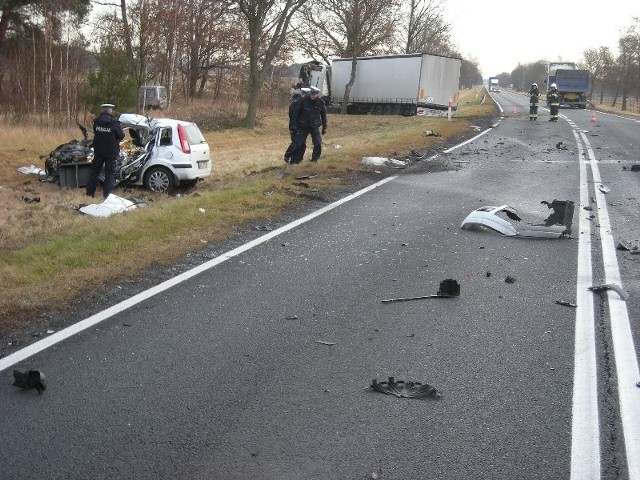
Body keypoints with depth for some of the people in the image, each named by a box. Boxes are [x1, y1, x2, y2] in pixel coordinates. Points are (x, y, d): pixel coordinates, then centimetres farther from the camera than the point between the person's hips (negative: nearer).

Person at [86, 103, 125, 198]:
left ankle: (90, 192, 21)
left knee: (94, 171, 16)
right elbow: (121, 136, -10)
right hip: (111, 152, -4)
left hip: (98, 151, 4)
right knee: (109, 173, 4)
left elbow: (95, 133, 8)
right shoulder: (114, 123, -16)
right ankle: (107, 194, 2)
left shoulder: (96, 122, -2)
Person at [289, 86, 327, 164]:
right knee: (299, 144, -2)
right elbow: (295, 112, -10)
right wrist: (293, 124, -13)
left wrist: (324, 127, 7)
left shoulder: (320, 103, -5)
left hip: (315, 127, 2)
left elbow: (323, 115, 6)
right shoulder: (303, 100, -13)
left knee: (318, 143, -6)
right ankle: (295, 160, 12)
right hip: (303, 126, -2)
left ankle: (315, 158, 13)